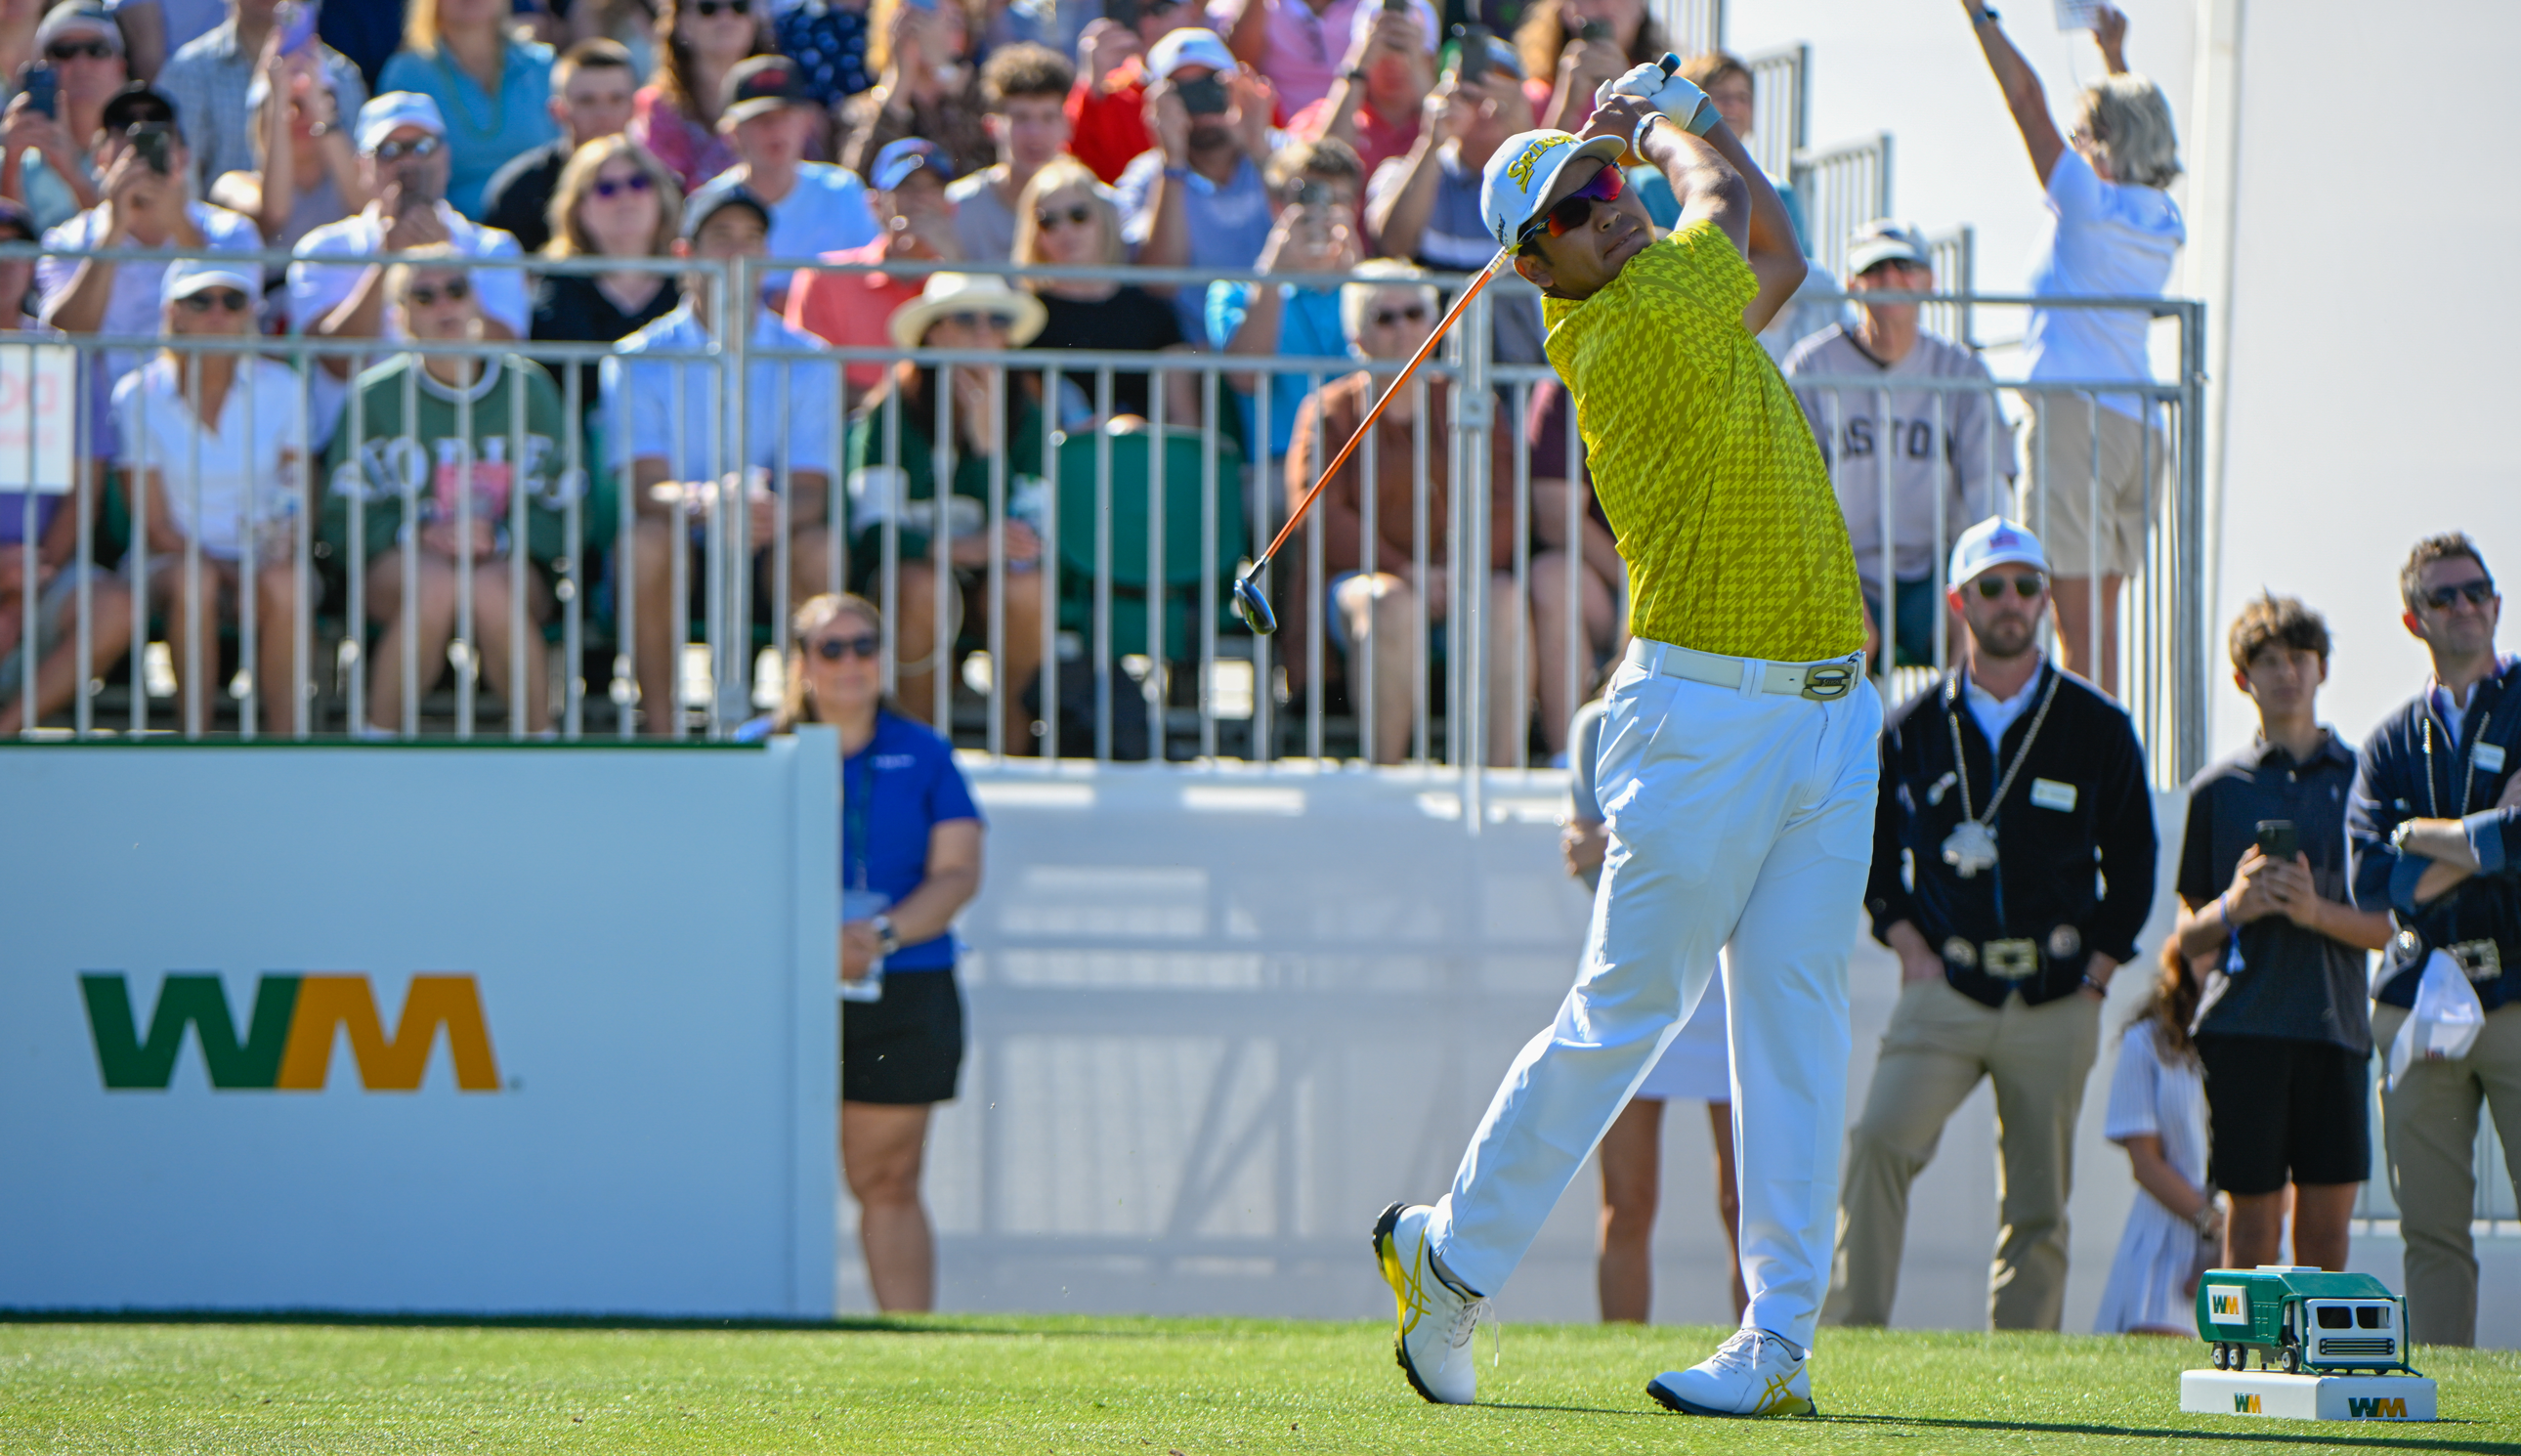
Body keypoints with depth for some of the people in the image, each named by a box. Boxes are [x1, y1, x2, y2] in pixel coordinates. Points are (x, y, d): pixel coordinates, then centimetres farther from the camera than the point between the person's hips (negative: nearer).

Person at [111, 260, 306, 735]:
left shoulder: (280, 388, 1)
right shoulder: (138, 396, -5)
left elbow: (302, 500, 3)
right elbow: (156, 527, -6)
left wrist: (286, 546, -20)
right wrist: (228, 572, -19)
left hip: (262, 558, 1)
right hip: (175, 557, -1)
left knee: (282, 588, -34)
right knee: (193, 582, -36)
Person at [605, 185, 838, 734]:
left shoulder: (807, 362, 2)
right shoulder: (640, 359, -2)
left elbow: (811, 495, -8)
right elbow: (646, 487, -15)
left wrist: (769, 511, -34)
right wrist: (704, 501, -39)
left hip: (768, 549, 1)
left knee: (821, 550, -30)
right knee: (647, 540, -34)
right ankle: (661, 726, -28)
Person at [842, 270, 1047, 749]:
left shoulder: (1024, 417, -4)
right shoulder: (890, 412, -11)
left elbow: (1022, 538, -14)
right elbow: (874, 530, -20)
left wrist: (988, 438, -23)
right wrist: (963, 547, -35)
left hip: (982, 579, 2)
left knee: (1026, 590, -30)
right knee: (925, 588, -36)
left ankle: (1015, 739, -13)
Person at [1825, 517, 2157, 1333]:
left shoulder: (2097, 728, 7)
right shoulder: (1917, 728, 9)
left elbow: (2132, 861, 12)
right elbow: (1873, 850, 17)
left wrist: (2096, 974, 3)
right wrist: (1910, 948, 3)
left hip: (2056, 1002, 0)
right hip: (1946, 987, 0)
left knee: (2039, 1208, -1)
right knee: (1878, 1143, -22)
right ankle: (1851, 1333, -22)